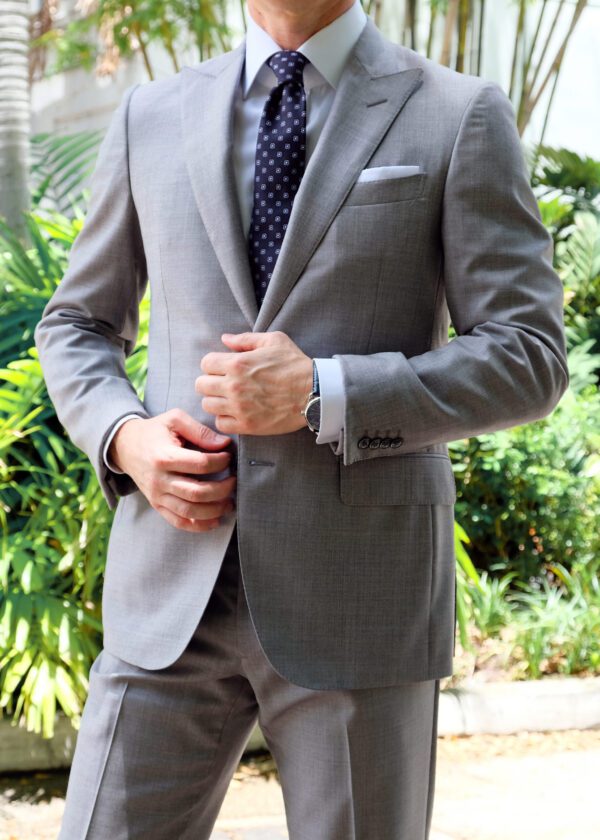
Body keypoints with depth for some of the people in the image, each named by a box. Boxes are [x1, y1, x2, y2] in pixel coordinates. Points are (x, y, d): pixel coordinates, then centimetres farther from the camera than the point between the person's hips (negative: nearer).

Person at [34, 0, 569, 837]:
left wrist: (323, 395, -16)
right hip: (174, 588, 3)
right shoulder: (151, 116, 10)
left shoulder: (460, 118, 0)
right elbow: (77, 326, 18)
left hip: (357, 592, -2)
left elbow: (529, 360, -4)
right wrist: (126, 439, -3)